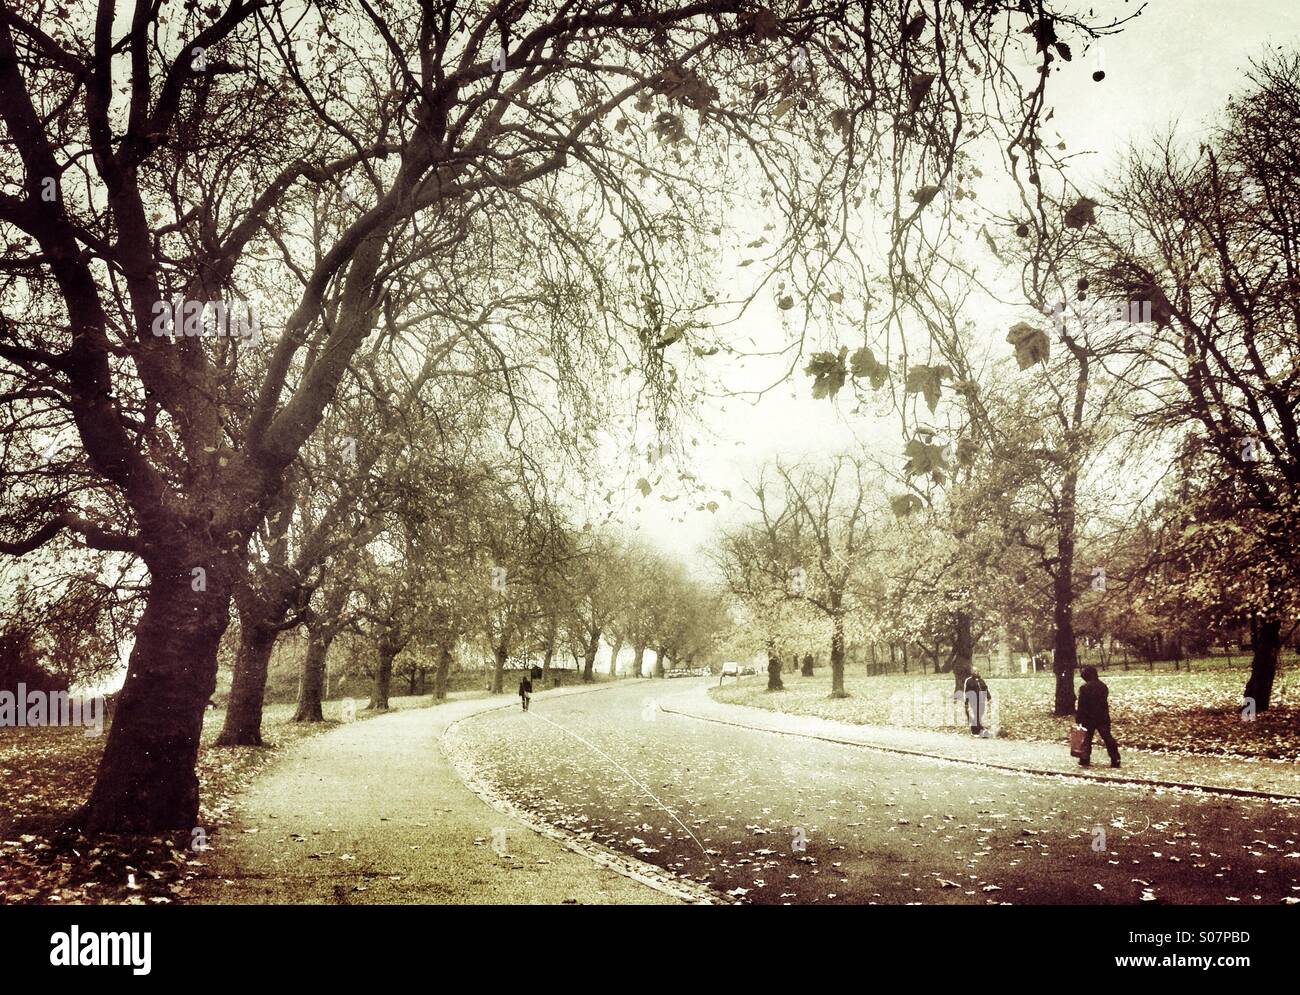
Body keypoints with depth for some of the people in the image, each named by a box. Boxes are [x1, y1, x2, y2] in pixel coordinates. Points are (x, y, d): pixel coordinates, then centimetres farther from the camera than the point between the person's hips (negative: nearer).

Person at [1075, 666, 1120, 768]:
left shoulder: (1084, 688, -13)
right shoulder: (1103, 686, 5)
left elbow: (1081, 705, -13)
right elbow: (1105, 703, 13)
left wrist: (1078, 718, -8)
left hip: (1088, 718, -4)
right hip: (1103, 717, 4)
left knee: (1087, 738, 4)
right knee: (1108, 738, 8)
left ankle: (1084, 760, 3)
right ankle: (1115, 760, 7)